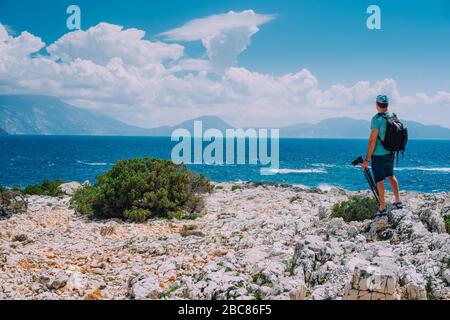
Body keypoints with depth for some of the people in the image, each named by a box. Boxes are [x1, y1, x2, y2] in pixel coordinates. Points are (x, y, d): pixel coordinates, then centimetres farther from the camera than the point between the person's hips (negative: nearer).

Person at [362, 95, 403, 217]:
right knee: (390, 175, 23)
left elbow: (372, 140, -19)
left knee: (379, 180, 2)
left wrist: (367, 159, -14)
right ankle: (398, 201, 24)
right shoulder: (393, 117, 3)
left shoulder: (377, 119, -18)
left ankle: (382, 208, 6)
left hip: (378, 154, -7)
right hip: (390, 153, 7)